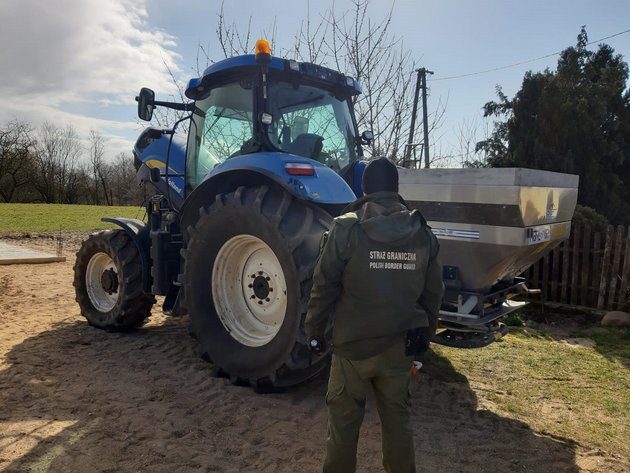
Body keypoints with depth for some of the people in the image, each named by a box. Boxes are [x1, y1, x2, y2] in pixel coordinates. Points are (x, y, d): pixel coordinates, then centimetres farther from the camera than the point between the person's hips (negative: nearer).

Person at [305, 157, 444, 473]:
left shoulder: (347, 228, -13)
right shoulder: (423, 233, -1)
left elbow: (324, 288, -11)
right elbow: (433, 292, 7)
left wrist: (315, 332, 1)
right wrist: (422, 329, 20)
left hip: (353, 342, -3)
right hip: (400, 345, 4)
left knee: (344, 418, 13)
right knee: (397, 416, 20)